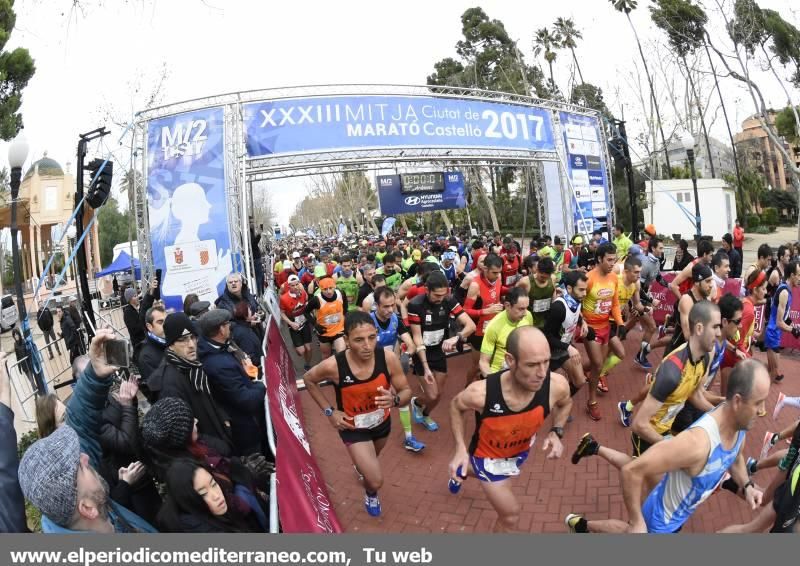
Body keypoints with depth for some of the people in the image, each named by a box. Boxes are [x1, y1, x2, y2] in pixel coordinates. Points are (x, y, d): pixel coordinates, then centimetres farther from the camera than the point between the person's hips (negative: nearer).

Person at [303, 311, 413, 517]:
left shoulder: (388, 358, -30)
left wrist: (394, 399, -39)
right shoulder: (333, 366, -33)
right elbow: (308, 379, -10)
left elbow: (406, 391, -16)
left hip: (382, 421, 3)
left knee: (372, 460, 33)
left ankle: (360, 465, 72)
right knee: (376, 481, -8)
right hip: (353, 426, -3)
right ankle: (370, 494, 31)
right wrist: (329, 411, -13)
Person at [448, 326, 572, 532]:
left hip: (521, 450, 4)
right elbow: (456, 406, -14)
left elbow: (565, 402, -5)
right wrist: (460, 448, -23)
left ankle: (465, 472, 66)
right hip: (488, 455, -4)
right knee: (511, 515, 3)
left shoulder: (557, 386, -34)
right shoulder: (480, 393, -41)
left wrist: (556, 432, -20)